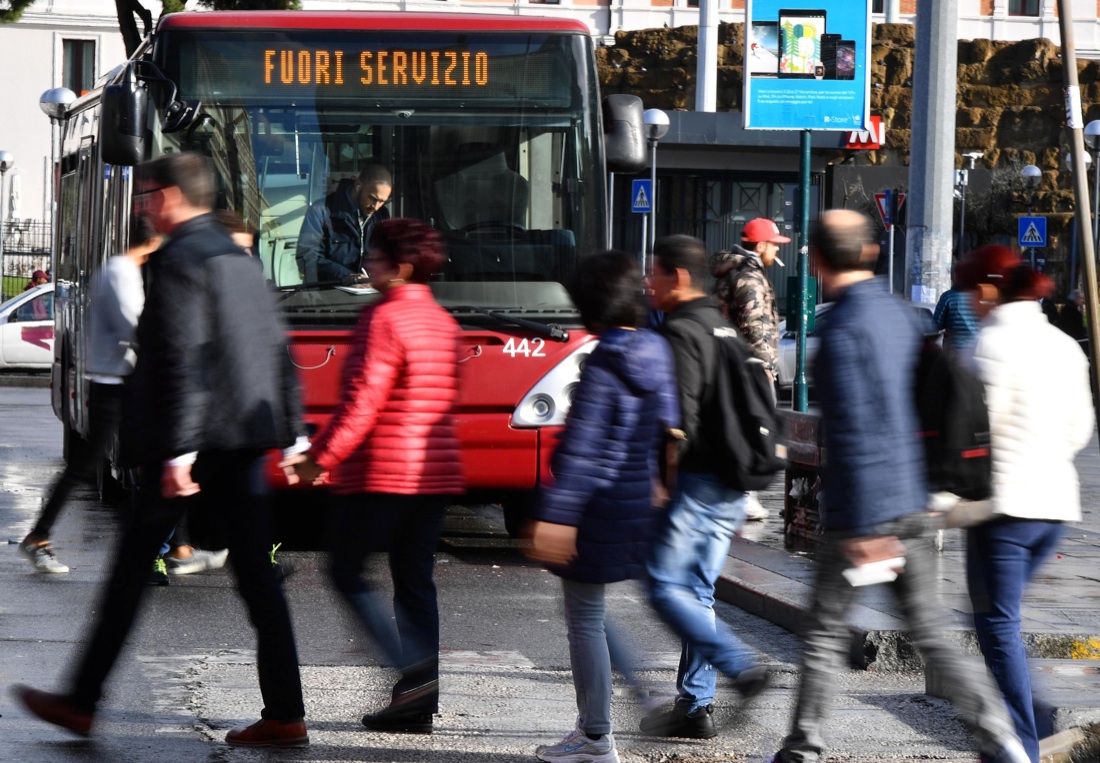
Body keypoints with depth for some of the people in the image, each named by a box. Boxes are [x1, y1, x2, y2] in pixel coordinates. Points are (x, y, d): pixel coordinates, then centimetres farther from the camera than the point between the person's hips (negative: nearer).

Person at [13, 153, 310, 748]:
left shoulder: (179, 259, -11)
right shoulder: (238, 258, 15)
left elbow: (184, 359, -19)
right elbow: (275, 349, 16)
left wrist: (178, 449, -22)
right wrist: (287, 432, 18)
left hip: (195, 440, -8)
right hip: (244, 439, 8)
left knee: (131, 570, 3)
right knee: (256, 575, 5)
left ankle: (81, 703, 10)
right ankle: (284, 714, 0)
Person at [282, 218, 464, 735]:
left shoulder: (385, 319, -13)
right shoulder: (444, 324, 13)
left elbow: (362, 401, -18)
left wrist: (320, 458, -12)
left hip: (382, 473, -8)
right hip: (436, 473, 8)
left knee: (346, 571, 2)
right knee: (414, 581, 9)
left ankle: (413, 671, -13)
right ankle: (419, 705, 5)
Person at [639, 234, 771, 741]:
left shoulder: (681, 333, -12)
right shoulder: (724, 329, 17)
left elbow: (680, 418, -21)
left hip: (693, 484, -9)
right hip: (730, 486, 9)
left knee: (666, 588, -5)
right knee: (697, 591, 12)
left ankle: (741, 668, -15)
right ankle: (696, 704, 12)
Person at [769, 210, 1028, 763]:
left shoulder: (841, 329, -16)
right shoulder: (901, 315, 9)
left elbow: (855, 433, -20)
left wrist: (866, 530, -20)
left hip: (861, 511, -7)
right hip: (913, 505, 7)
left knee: (824, 634, 7)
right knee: (929, 634, 10)